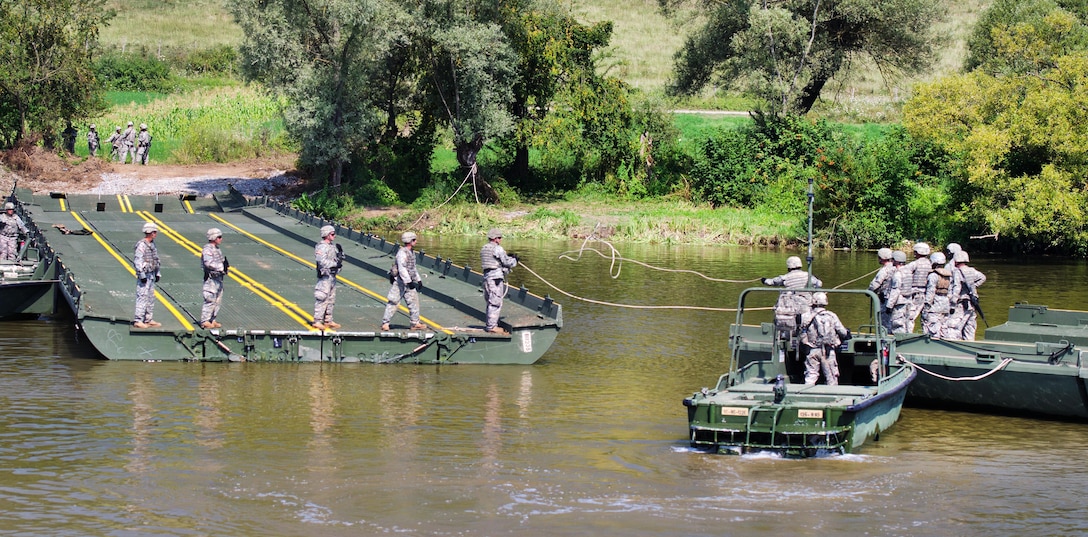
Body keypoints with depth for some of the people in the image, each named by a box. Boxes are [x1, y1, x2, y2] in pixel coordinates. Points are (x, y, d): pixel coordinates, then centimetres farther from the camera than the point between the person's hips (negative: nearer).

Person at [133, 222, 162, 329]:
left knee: (151, 297, 13)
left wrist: (158, 273, 19)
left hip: (151, 275, 9)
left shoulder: (152, 244, 13)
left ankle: (148, 319, 20)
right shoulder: (141, 245, -16)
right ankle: (138, 320, -7)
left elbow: (156, 260, 21)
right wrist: (142, 275, -21)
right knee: (142, 297, -9)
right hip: (144, 275, -9)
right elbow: (138, 261, -20)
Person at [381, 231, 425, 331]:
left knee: (413, 300, 6)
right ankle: (385, 323, 3)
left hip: (408, 282, 9)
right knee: (394, 302, -4)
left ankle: (415, 323, 12)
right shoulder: (402, 253, -18)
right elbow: (402, 268, -25)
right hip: (400, 281, -9)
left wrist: (418, 280, 22)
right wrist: (409, 282, -28)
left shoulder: (411, 252, 14)